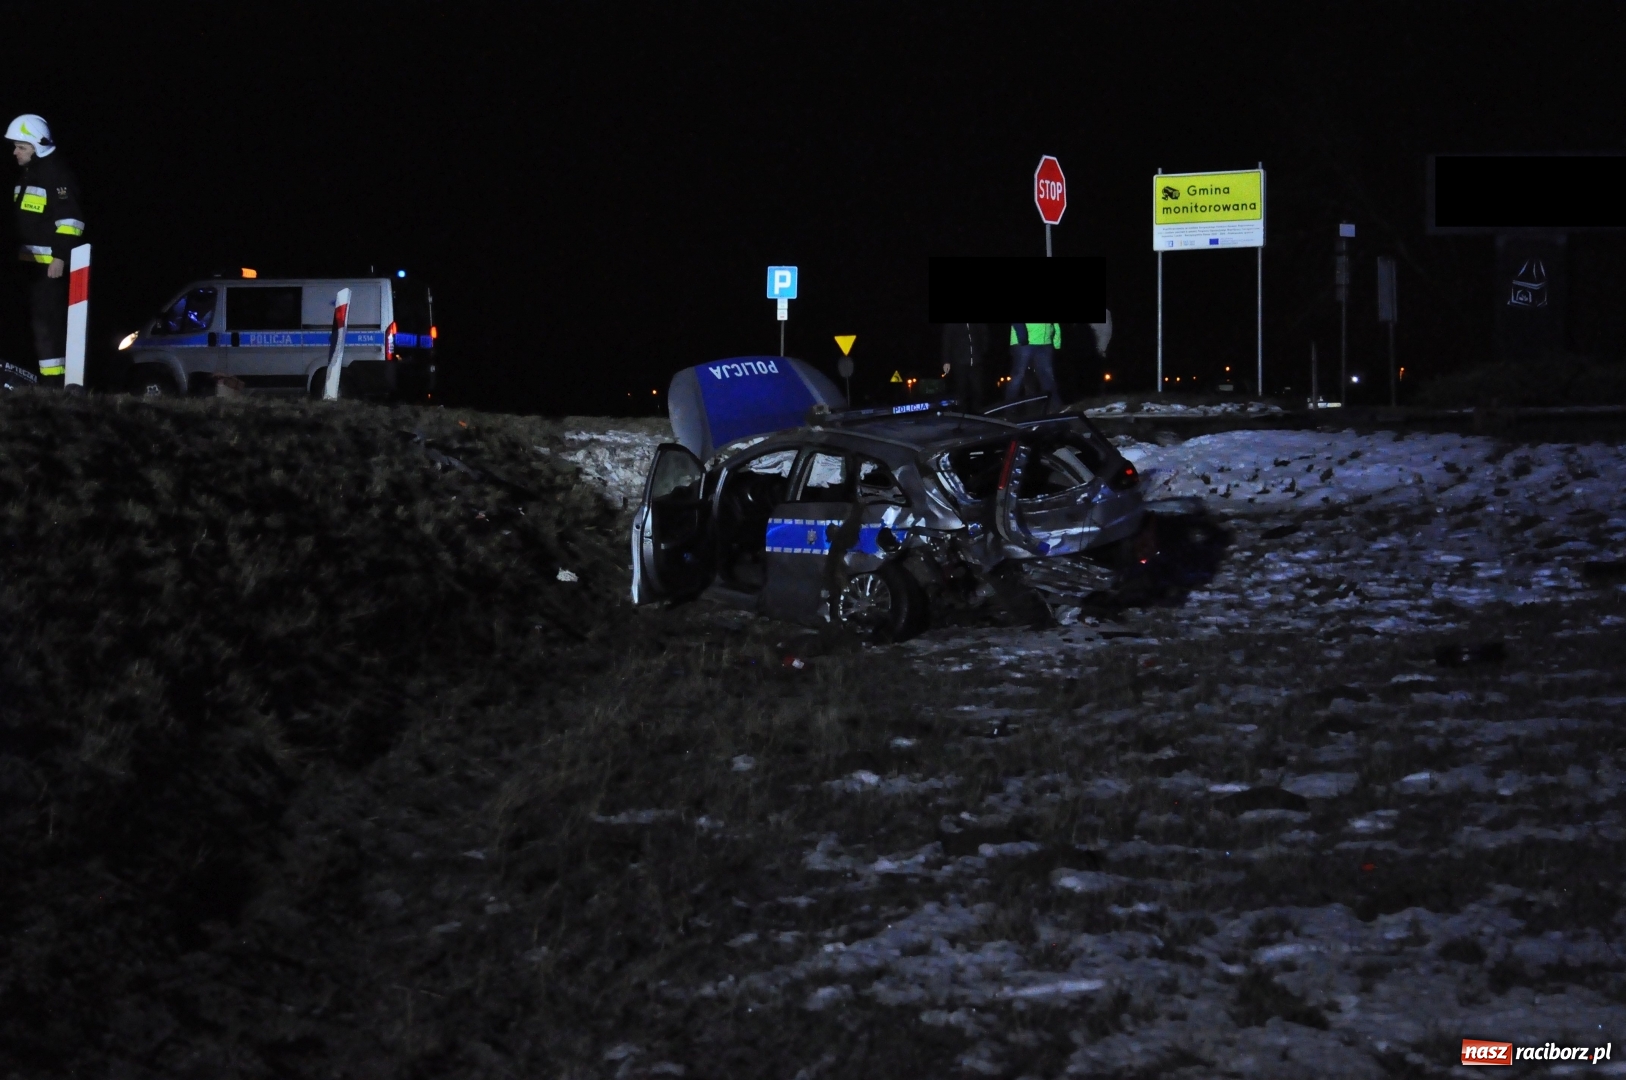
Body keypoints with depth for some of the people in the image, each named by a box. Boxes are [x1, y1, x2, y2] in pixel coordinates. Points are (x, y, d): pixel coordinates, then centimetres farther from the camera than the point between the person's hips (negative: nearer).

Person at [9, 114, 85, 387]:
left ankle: (53, 380, -15)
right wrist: (21, 256, 23)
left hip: (51, 264, -10)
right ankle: (47, 378, 15)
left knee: (47, 321, -14)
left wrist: (60, 256, -21)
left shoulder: (56, 175, -12)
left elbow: (70, 219, -18)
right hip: (33, 262, 10)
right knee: (39, 319, 10)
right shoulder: (28, 175, 18)